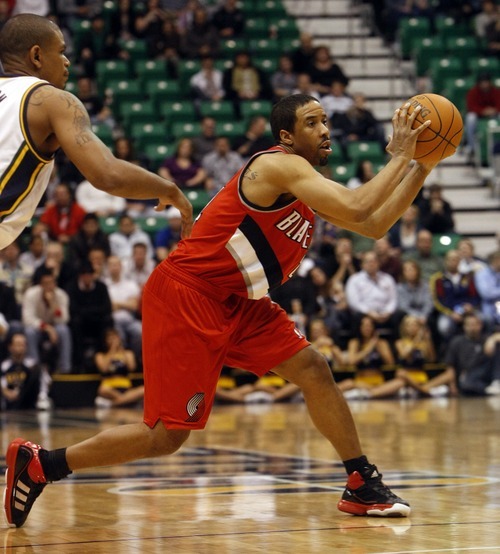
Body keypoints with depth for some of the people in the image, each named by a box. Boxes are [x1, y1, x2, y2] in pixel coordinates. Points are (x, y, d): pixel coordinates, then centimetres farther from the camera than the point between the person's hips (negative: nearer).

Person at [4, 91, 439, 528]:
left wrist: (423, 167, 6)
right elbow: (358, 209, -28)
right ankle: (39, 464, 3)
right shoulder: (281, 166, -16)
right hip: (186, 295, -10)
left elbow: (375, 225, 13)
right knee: (167, 436, -8)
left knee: (313, 370, 1)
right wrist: (399, 156, -17)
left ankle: (363, 485, 11)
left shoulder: (309, 189, 13)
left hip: (236, 303, 10)